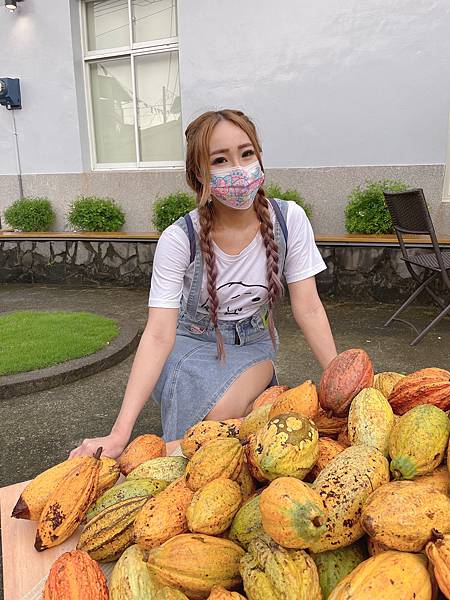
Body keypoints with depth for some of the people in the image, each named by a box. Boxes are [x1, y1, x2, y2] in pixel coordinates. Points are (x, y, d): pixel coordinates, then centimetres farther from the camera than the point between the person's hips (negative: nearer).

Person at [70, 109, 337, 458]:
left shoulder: (289, 220, -16)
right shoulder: (179, 239, -22)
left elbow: (308, 308, -11)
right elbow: (159, 335, -25)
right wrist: (120, 434, -31)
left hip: (253, 344, 2)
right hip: (190, 345, -1)